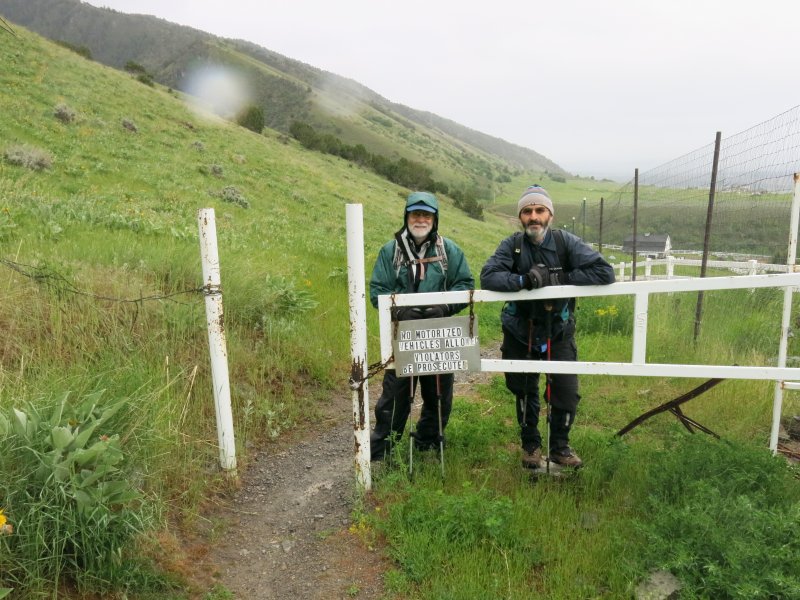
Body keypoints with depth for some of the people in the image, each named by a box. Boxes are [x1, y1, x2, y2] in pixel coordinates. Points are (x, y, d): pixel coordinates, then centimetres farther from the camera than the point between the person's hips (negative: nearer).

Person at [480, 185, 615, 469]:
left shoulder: (566, 242, -13)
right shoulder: (512, 245, -10)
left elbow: (605, 272, -20)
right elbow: (488, 277, -22)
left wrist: (557, 278, -25)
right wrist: (523, 280, -37)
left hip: (559, 331, 0)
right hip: (520, 331, 1)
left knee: (567, 391, -3)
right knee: (524, 391, 14)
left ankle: (559, 447, 23)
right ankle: (530, 445, 36)